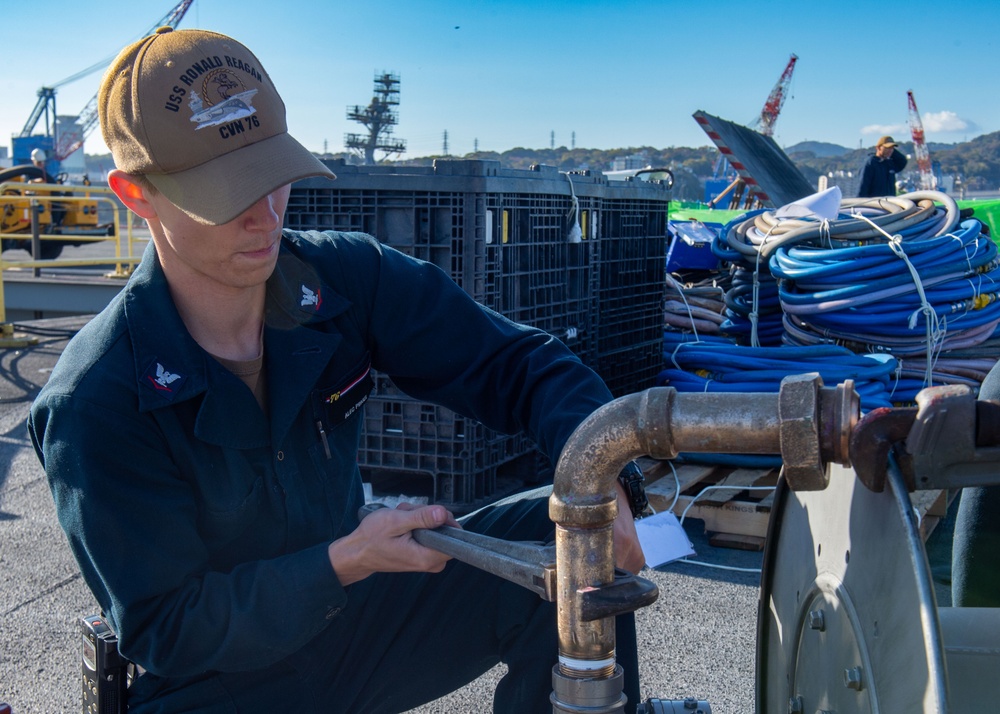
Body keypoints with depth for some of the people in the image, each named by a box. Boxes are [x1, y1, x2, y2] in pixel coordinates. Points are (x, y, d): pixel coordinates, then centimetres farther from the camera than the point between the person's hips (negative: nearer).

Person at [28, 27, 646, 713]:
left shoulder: (349, 275, -14)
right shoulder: (94, 401, -25)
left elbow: (517, 361, -12)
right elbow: (165, 631, -21)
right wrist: (345, 561, -34)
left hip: (349, 618, 2)